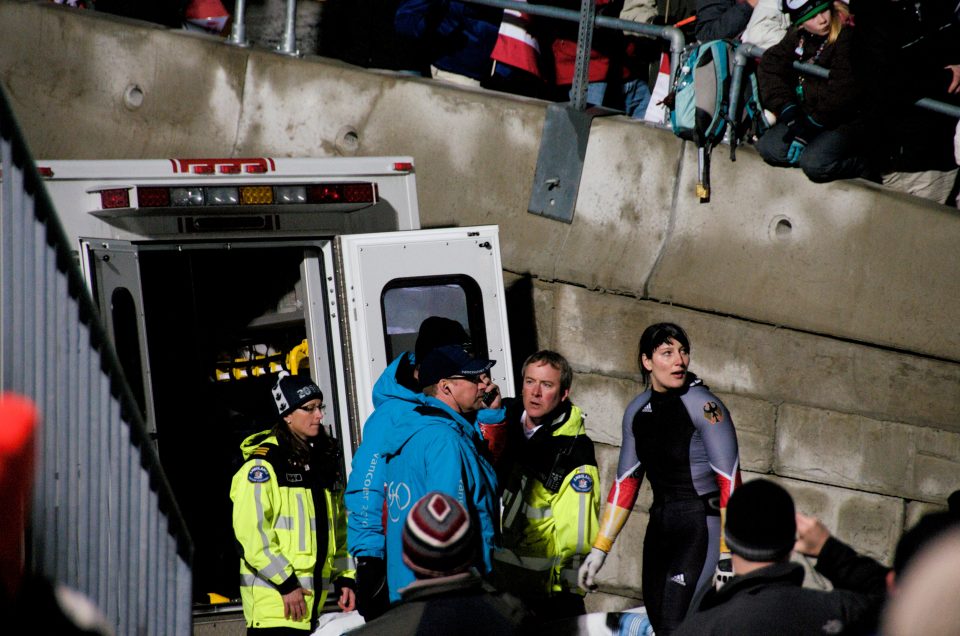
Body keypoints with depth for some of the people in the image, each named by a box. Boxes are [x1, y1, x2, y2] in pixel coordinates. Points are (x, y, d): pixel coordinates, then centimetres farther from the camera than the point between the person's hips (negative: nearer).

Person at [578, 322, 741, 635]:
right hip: (660, 526, 7)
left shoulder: (703, 405, -12)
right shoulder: (638, 411, 9)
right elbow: (626, 482, 17)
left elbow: (729, 481, -16)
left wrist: (727, 556, -21)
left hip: (701, 528, -7)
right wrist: (599, 550, 15)